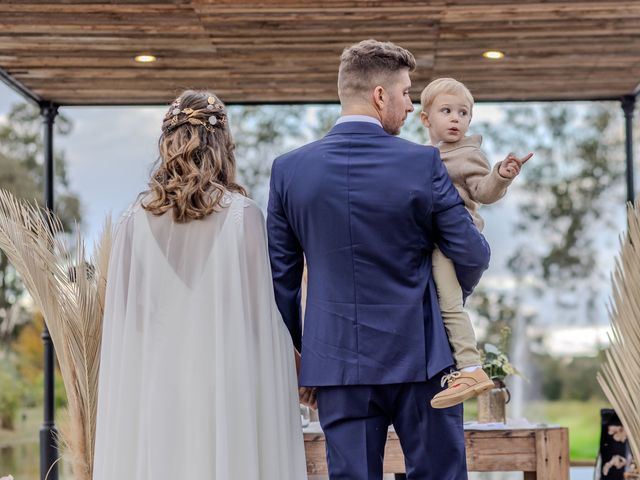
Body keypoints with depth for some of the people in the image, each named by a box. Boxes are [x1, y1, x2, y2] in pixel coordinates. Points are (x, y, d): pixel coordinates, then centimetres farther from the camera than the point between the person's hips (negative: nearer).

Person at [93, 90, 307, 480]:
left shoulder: (138, 219, 0)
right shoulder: (242, 215, -7)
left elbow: (122, 314, 5)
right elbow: (263, 313, -5)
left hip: (154, 387, 3)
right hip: (226, 384, -2)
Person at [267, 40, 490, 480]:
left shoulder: (289, 169, 0)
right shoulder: (423, 163, -8)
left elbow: (281, 277, 4)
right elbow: (472, 254, -2)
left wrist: (296, 359, 14)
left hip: (336, 362, 3)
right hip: (419, 359, -2)